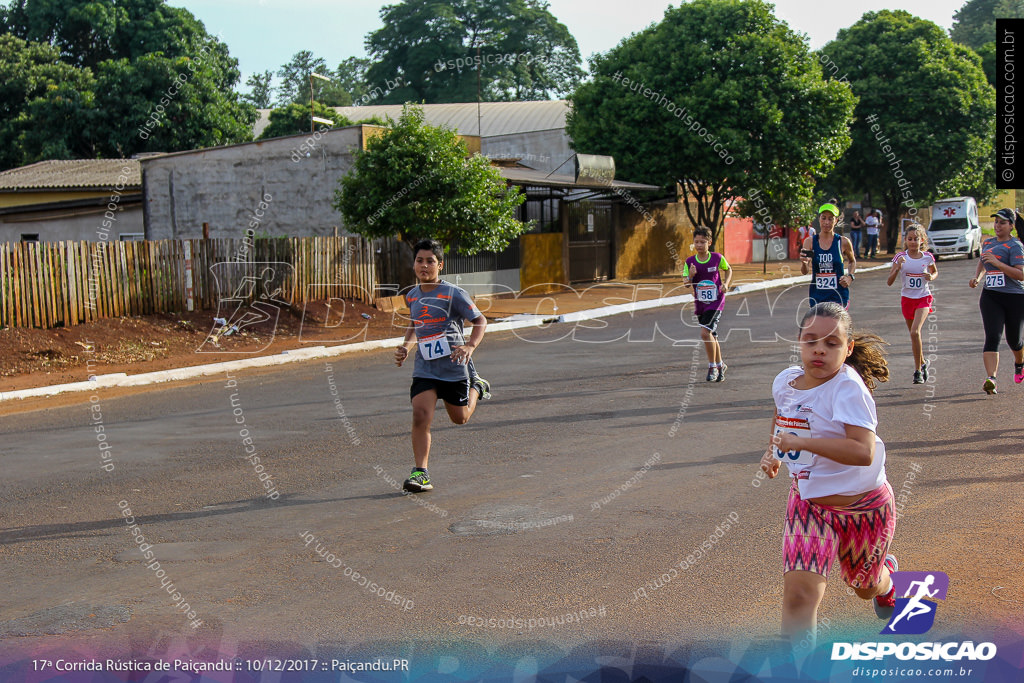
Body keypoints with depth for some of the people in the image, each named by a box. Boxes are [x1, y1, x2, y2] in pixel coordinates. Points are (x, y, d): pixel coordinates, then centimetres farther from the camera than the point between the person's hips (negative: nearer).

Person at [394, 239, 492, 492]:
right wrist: (405, 347, 8)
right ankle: (420, 473, -12)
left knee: (460, 418, 14)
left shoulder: (453, 294, -11)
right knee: (420, 415, -16)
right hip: (424, 368, 3)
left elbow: (480, 321, -5)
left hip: (454, 365, -3)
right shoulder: (412, 296, 6)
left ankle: (477, 387, 45)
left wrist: (470, 346, -22)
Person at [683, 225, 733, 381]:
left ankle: (712, 366, -6)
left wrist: (726, 283, -3)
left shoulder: (717, 258, -6)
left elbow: (728, 270, 14)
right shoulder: (690, 262, -1)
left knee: (705, 332, -20)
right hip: (700, 304, 4)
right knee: (712, 337, 14)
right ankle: (720, 365, 34)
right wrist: (691, 276, -19)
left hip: (716, 301, -4)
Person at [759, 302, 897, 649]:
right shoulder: (784, 382, -5)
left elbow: (864, 452, -37)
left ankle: (885, 572, 60)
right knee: (799, 591, -18)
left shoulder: (848, 388, -25)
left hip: (863, 506, -3)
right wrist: (773, 451, 5)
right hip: (810, 502, 3)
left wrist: (801, 442, -39)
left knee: (866, 587, 23)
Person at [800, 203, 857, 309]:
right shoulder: (810, 242, 1)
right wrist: (804, 263, -27)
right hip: (817, 295, 2)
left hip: (838, 293, -2)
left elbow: (852, 261, 19)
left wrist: (850, 277, 1)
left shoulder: (843, 242, -1)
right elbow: (805, 271, -5)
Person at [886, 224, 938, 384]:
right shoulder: (901, 257, -5)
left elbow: (935, 272, 18)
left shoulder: (927, 257, -4)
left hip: (923, 298, -2)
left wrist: (931, 277, -5)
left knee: (915, 331, -20)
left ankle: (918, 370, -11)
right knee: (914, 334, 14)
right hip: (907, 298, 2)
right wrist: (897, 268, -24)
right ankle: (922, 363, 38)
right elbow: (889, 282, -9)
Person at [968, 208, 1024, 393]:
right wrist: (977, 278, 15)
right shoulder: (987, 243, 12)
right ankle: (991, 379, -26)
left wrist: (997, 263, -25)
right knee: (992, 337, -14)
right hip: (990, 297, 4)